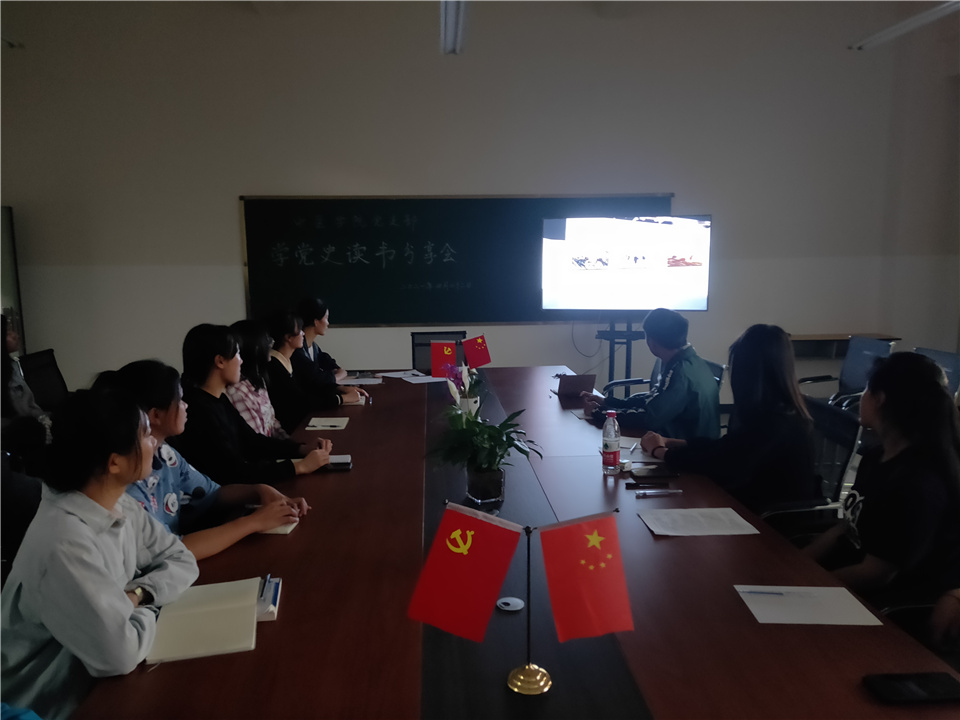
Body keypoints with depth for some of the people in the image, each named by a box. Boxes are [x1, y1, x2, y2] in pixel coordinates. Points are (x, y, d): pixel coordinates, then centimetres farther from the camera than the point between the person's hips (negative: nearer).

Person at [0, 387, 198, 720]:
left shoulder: (119, 506, -5)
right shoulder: (64, 545, -31)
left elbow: (182, 560, 3)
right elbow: (121, 654, -32)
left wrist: (140, 593, -14)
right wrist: (147, 611, -13)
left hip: (96, 675, 7)